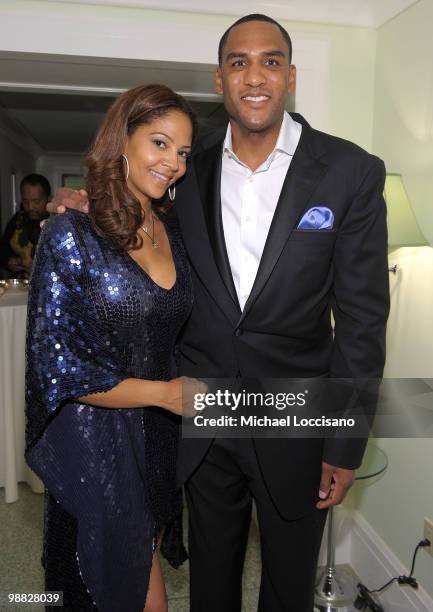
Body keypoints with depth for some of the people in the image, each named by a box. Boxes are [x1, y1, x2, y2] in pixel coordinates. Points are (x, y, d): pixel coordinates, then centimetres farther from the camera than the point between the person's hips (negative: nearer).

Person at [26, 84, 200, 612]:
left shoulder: (173, 232, 4)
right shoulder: (71, 235, -14)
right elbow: (54, 364, -16)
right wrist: (165, 392, -16)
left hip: (161, 439, 6)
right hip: (96, 440, -5)